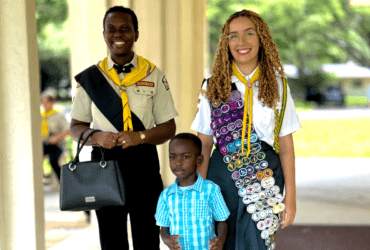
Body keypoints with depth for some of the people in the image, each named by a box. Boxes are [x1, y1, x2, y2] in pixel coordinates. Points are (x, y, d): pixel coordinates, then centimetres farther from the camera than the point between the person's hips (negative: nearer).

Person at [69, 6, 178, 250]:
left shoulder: (153, 75, 4)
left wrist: (141, 136, -15)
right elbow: (76, 127, 8)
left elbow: (169, 127, 4)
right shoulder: (90, 78, 5)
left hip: (143, 165, -1)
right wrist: (96, 137, -14)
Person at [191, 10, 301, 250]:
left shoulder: (277, 86, 3)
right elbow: (204, 145, 5)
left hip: (265, 176, -1)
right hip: (223, 175, 1)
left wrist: (291, 196, 0)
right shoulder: (213, 87, 4)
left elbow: (286, 145, 3)